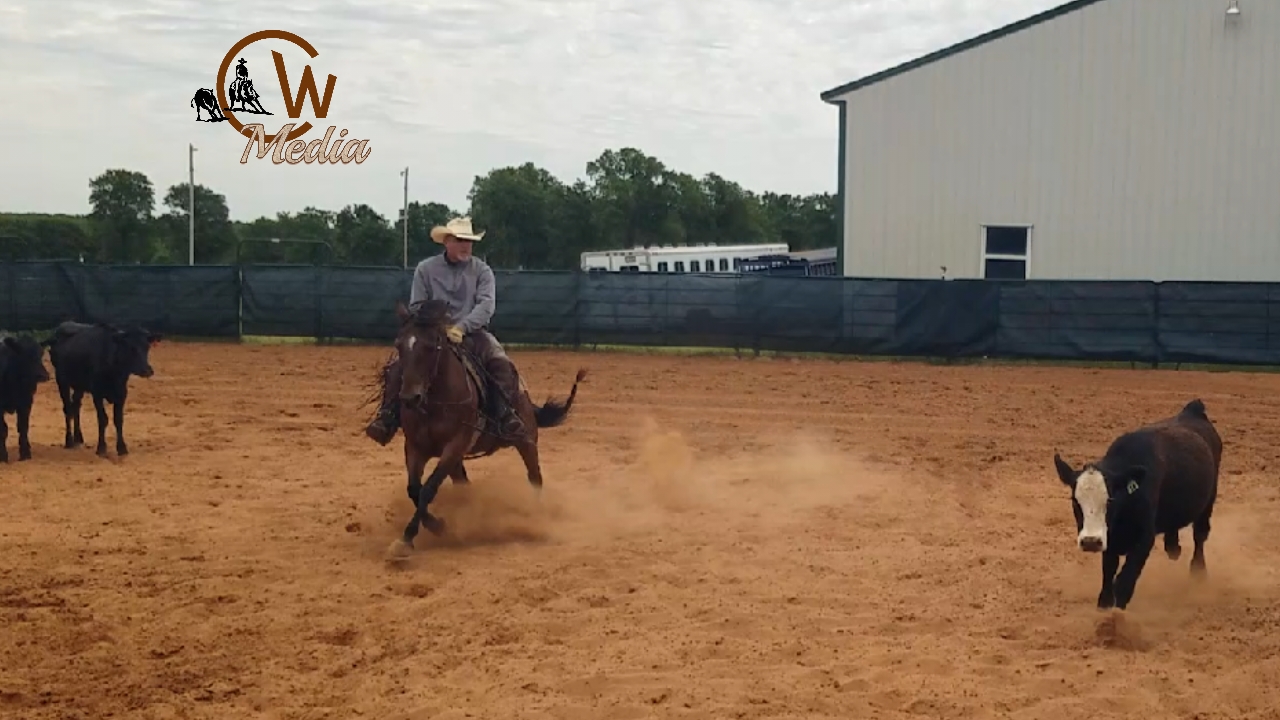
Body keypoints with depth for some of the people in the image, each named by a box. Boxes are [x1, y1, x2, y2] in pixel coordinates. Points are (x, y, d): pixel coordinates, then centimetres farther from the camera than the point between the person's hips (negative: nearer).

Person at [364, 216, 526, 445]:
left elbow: (486, 304, -10)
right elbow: (416, 306, 3)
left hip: (472, 333, 0)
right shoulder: (425, 269, 6)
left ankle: (507, 416, -24)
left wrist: (461, 328, -25)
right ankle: (387, 418, -15)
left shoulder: (481, 270, 3)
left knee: (503, 364, -28)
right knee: (398, 366, -22)